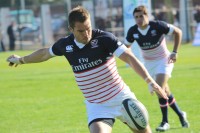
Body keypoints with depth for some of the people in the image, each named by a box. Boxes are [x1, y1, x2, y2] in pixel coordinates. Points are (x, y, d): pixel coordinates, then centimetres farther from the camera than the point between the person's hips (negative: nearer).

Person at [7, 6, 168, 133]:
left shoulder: (104, 38, -17)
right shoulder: (65, 45, -4)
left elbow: (130, 58, -25)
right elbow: (45, 53, 17)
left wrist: (150, 81, -38)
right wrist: (21, 60, 34)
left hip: (122, 98, -1)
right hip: (96, 105, 2)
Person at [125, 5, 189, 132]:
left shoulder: (158, 25, -23)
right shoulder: (133, 31, -12)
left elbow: (178, 32, -12)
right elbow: (126, 46, 4)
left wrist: (175, 52, -15)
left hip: (163, 60, -4)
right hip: (148, 63, 4)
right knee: (165, 92, 9)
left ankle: (165, 122, -9)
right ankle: (181, 114, 30)